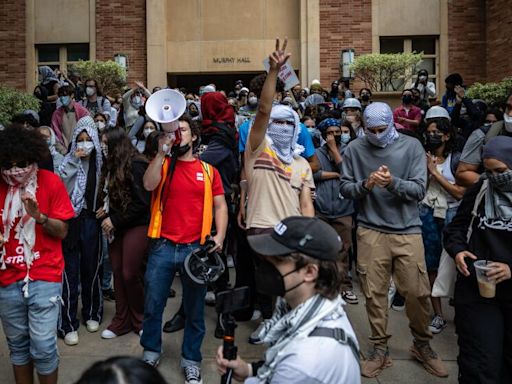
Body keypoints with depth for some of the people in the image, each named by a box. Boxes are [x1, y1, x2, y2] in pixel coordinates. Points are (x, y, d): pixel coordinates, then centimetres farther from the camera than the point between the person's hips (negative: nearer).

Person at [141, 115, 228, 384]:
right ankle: (151, 351, 33)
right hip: (163, 246, 1)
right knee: (152, 305, 11)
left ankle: (191, 359, 27)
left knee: (194, 309, 10)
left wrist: (220, 235, -10)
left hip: (196, 248, 0)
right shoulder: (162, 164, 8)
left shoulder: (208, 170, 8)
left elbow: (220, 205, 5)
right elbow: (149, 185, -13)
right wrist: (161, 151, -15)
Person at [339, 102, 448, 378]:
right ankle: (380, 349, 23)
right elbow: (344, 188, 3)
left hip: (407, 230, 0)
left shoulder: (411, 146, 0)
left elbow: (419, 190, -5)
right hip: (371, 231, 0)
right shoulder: (355, 149, 2)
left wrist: (393, 182, -22)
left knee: (418, 292, 4)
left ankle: (422, 345, 29)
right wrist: (365, 184, -16)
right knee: (374, 293, 5)